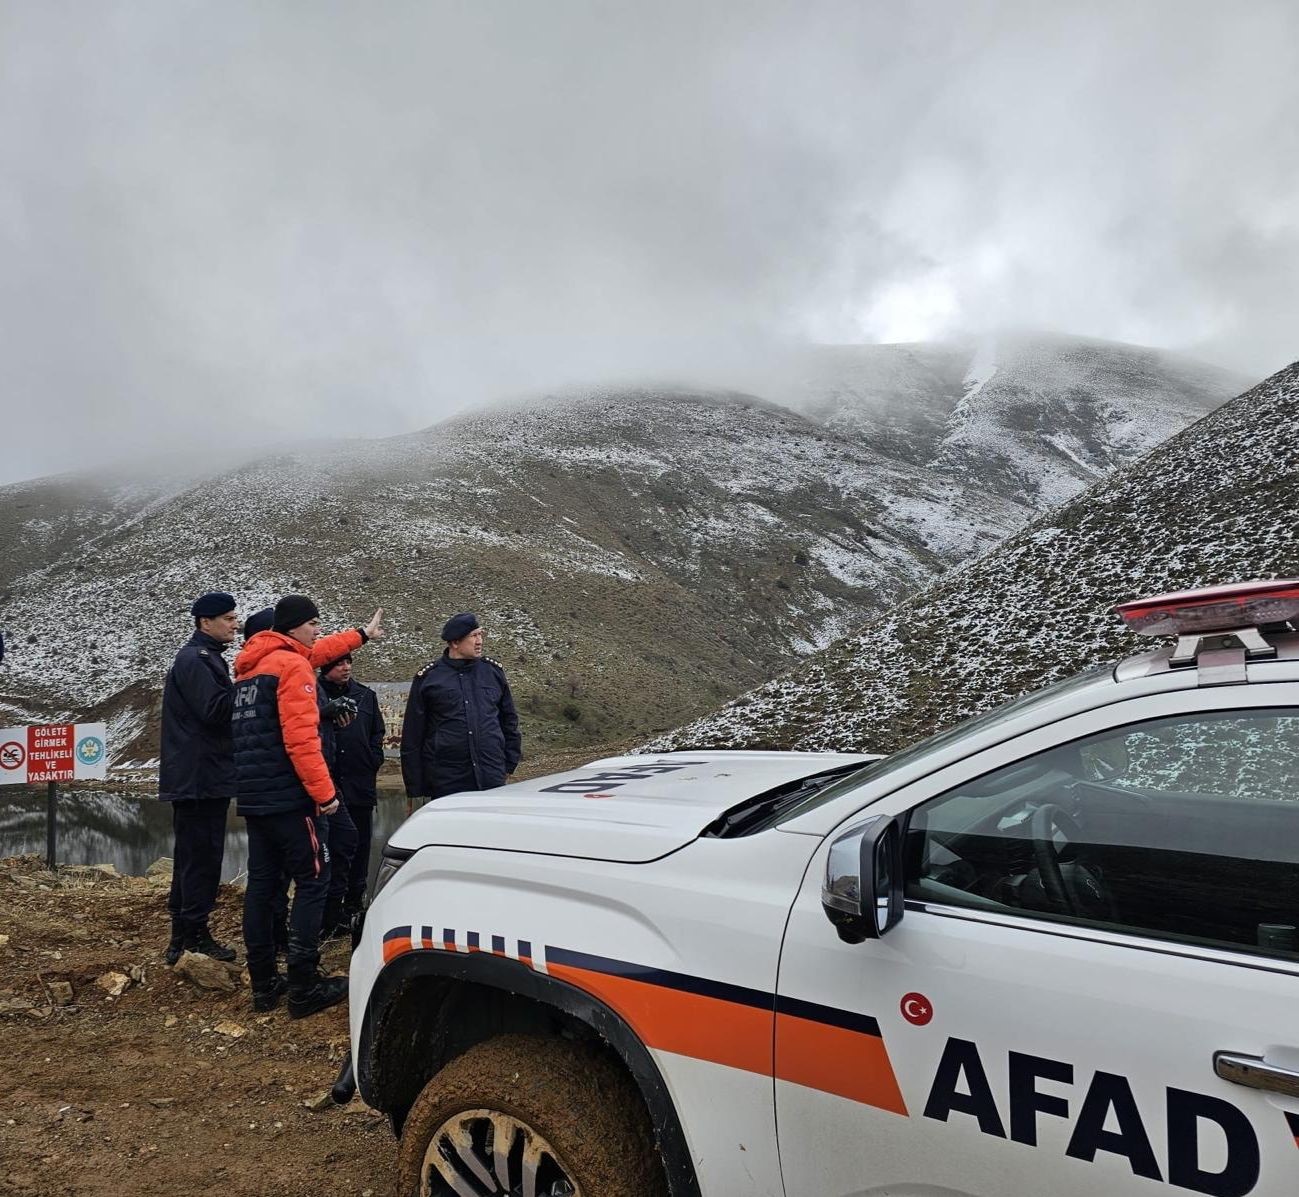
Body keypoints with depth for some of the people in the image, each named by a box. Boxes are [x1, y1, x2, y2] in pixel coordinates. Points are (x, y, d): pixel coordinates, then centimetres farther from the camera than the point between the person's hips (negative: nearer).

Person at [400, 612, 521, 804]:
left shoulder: (493, 671, 9)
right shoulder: (428, 677, 0)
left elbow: (509, 719, 18)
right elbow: (412, 736, 2)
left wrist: (509, 764, 13)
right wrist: (415, 788, 0)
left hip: (492, 780, 2)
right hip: (446, 783, -2)